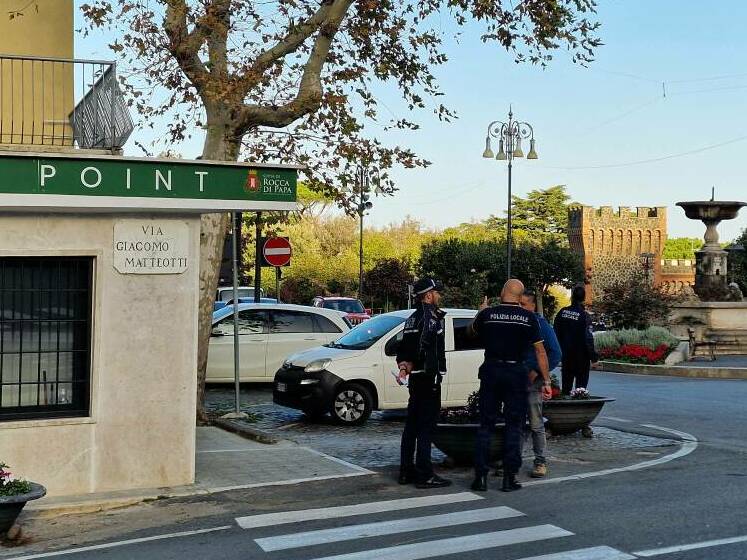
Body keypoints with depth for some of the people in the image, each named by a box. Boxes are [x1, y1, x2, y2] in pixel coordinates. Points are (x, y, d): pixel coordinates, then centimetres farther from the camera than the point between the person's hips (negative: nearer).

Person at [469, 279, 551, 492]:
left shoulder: (487, 314, -2)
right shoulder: (529, 318, -3)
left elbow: (472, 331, 18)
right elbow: (540, 351, -4)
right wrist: (546, 381, -1)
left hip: (491, 371, 1)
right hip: (516, 373, -1)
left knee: (485, 425, 8)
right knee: (514, 426, 6)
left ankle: (481, 476, 7)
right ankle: (509, 478, 5)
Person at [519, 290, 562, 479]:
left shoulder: (541, 325, -4)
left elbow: (555, 354, -6)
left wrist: (537, 372, -10)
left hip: (533, 381, -4)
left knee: (536, 424, -2)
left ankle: (541, 462, 6)